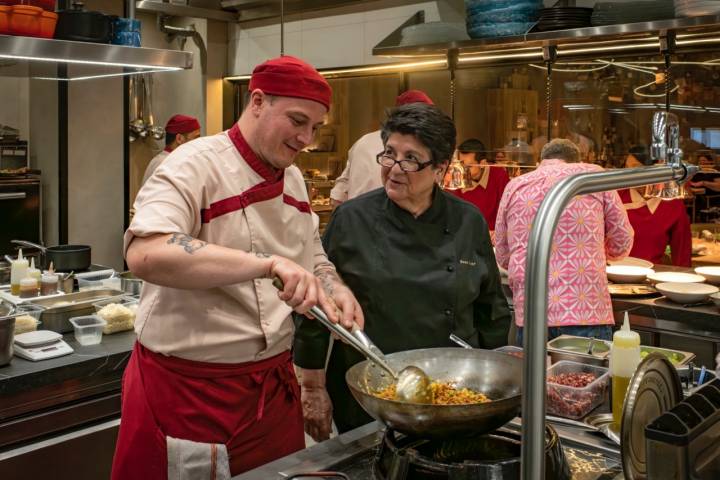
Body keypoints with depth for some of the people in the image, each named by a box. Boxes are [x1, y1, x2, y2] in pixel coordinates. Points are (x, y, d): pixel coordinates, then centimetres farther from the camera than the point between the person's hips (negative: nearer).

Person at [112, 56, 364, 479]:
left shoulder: (293, 179, 7)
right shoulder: (193, 166, -16)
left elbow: (312, 259, 17)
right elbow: (145, 254, -33)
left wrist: (335, 290, -7)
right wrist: (269, 264, -41)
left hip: (274, 383, 7)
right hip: (187, 389, -6)